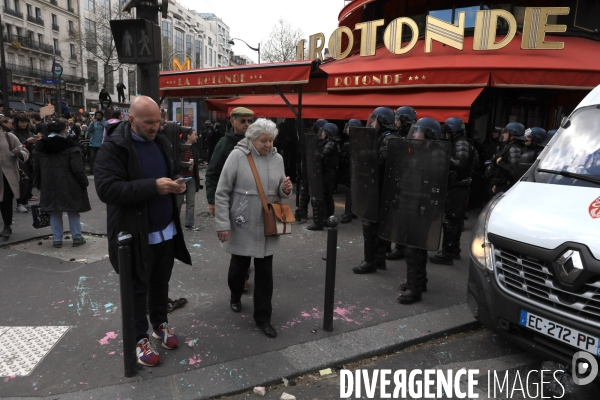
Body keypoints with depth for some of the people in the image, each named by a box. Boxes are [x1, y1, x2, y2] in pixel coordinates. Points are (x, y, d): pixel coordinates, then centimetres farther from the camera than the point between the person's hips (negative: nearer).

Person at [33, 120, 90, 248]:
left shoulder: (39, 147, 6)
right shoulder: (70, 146, -13)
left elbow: (37, 169, 12)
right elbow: (78, 168, -15)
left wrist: (40, 185, 20)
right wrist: (84, 182, -5)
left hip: (49, 185, 5)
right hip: (68, 184, -4)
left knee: (54, 212, 12)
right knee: (73, 211, 6)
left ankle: (57, 239, 14)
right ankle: (77, 237, 11)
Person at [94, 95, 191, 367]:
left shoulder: (161, 142, 7)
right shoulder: (113, 147, -15)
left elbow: (173, 171, 19)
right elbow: (106, 188, -25)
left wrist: (177, 183, -6)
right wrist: (153, 186, -29)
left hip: (166, 230, 6)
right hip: (135, 234, -6)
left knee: (161, 283, 20)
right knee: (138, 288, 9)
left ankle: (160, 323, 40)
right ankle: (139, 338, 26)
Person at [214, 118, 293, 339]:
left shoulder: (277, 158, 2)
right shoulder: (237, 156, -12)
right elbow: (222, 193, -10)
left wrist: (285, 190, -11)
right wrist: (222, 223, -13)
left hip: (267, 225, 3)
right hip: (242, 225, -3)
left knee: (265, 271, 6)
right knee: (239, 264, 16)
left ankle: (263, 317, 19)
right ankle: (235, 296, 47)